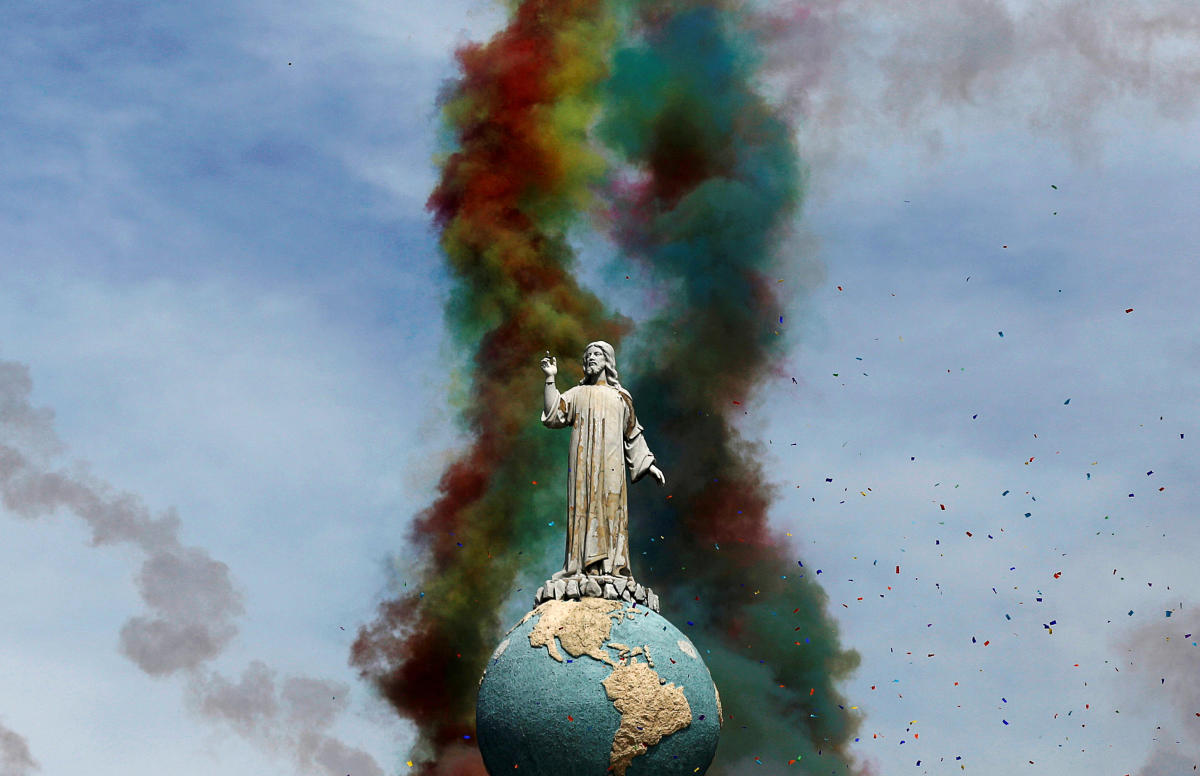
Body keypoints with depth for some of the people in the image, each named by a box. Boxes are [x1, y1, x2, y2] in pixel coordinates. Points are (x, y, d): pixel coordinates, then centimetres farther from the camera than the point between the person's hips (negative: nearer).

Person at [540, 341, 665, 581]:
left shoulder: (621, 397, 19)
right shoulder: (577, 394, 17)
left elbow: (633, 435, 22)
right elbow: (553, 416, 2)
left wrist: (649, 464, 16)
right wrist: (550, 379, -3)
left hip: (611, 464, 1)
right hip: (583, 461, -1)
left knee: (611, 508, -8)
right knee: (585, 507, -10)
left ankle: (612, 567, -11)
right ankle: (585, 565, -15)